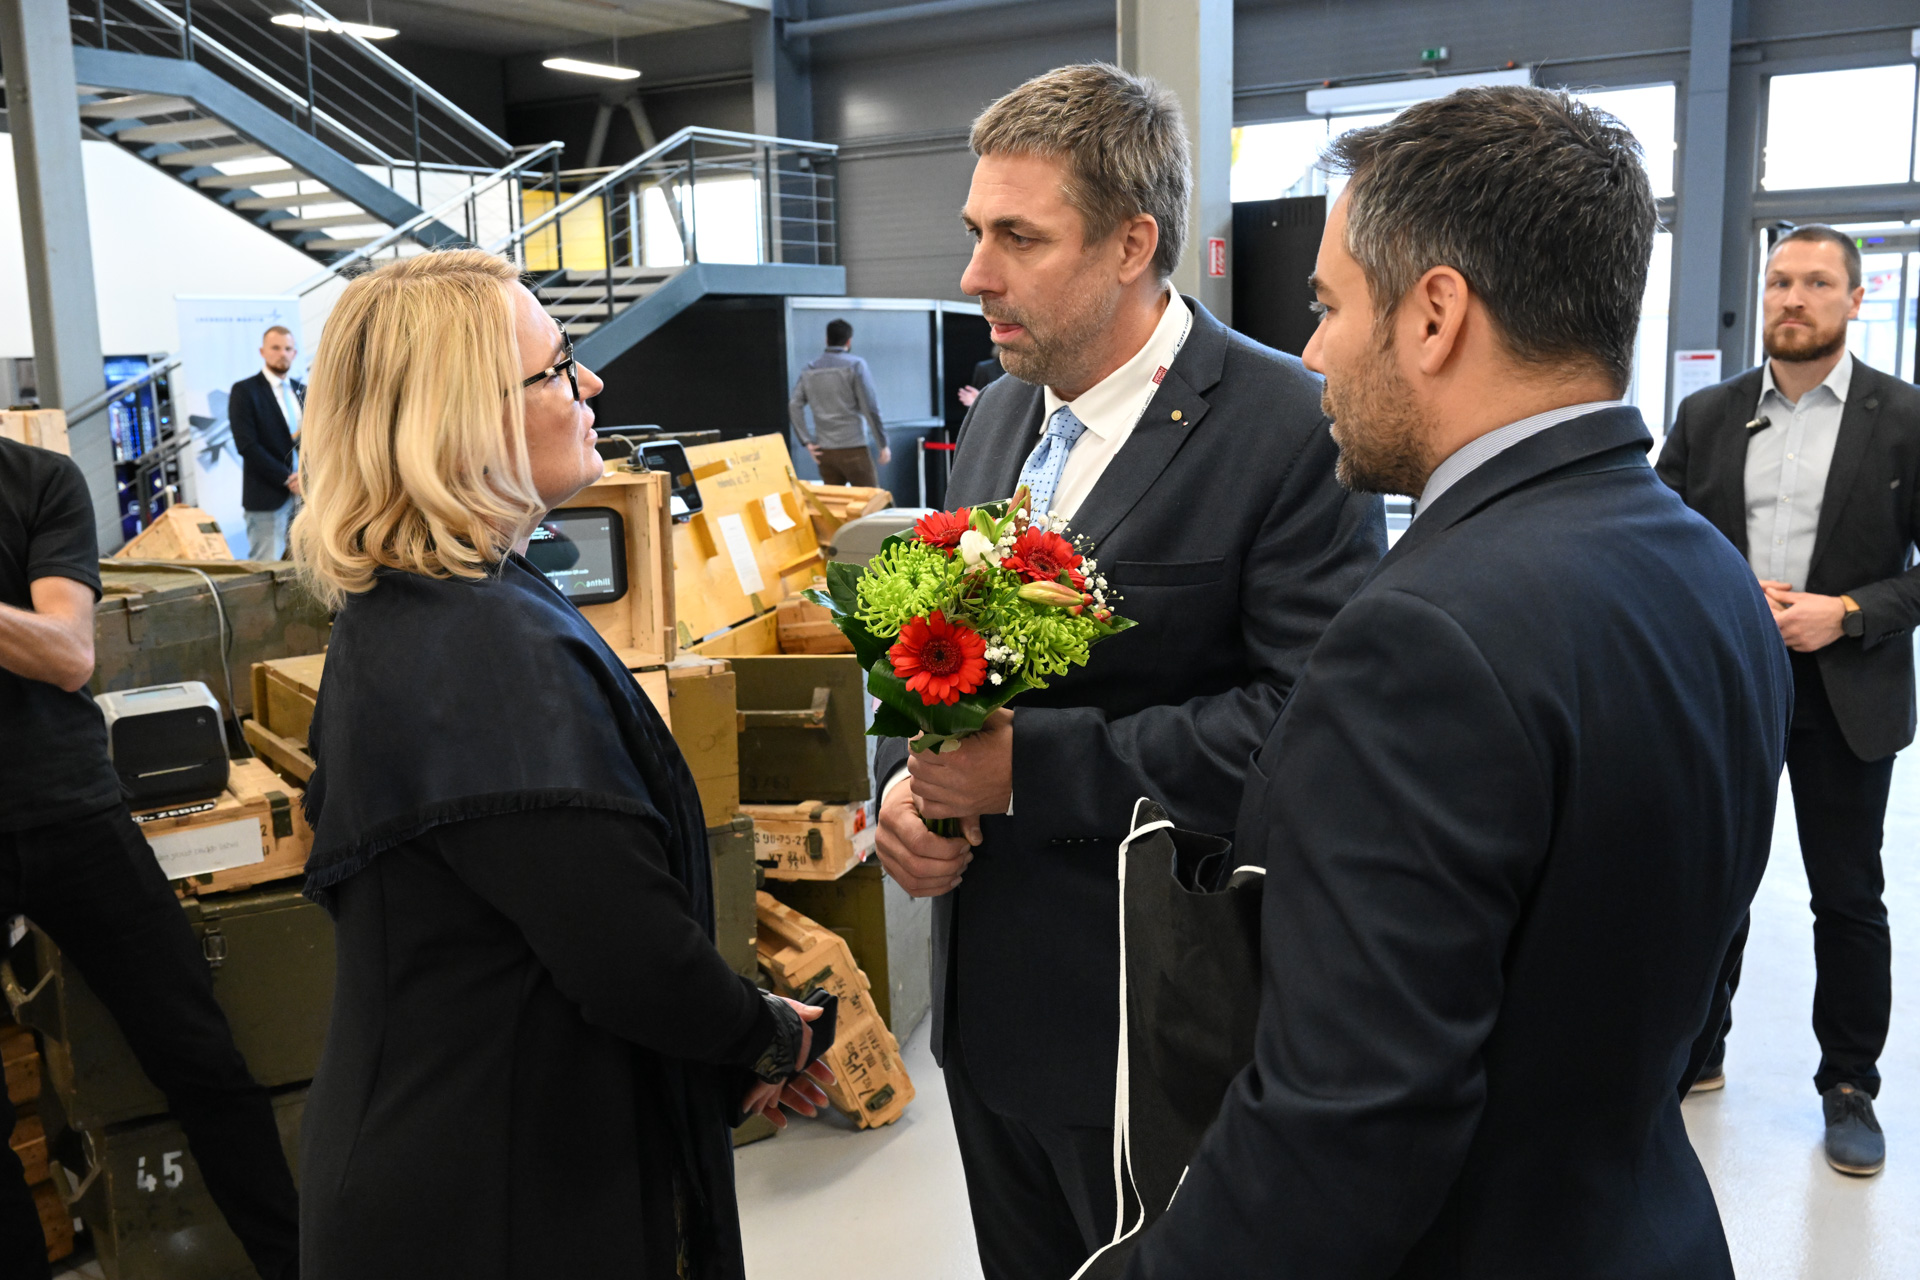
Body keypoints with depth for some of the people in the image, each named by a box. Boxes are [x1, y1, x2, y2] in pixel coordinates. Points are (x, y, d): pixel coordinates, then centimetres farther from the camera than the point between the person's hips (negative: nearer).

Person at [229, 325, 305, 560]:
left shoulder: (303, 391, 17)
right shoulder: (244, 391, -1)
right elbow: (246, 445, -9)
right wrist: (286, 478, -13)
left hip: (304, 494, 5)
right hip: (268, 497, -5)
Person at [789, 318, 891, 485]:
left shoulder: (810, 369, 10)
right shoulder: (855, 365, -5)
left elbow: (794, 406, 3)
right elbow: (870, 408, -10)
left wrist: (807, 442, 3)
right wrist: (883, 444, -4)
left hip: (824, 452, 5)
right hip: (853, 448, -5)